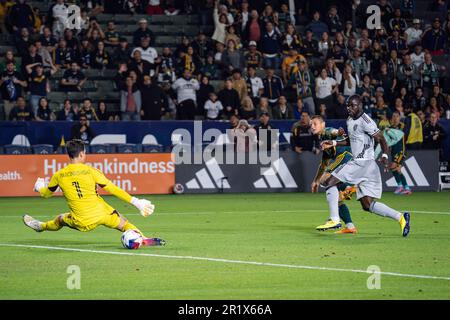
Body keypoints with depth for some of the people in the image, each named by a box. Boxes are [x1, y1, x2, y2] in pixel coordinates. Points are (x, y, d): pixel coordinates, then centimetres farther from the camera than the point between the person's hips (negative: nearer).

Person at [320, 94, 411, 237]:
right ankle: (400, 217, 3)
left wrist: (385, 155, -31)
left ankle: (334, 219, -7)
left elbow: (381, 138, -16)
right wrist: (334, 143, 22)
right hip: (358, 163, 9)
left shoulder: (365, 121, -12)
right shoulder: (350, 120, 17)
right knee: (368, 205, 5)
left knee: (329, 182, -6)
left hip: (363, 162, -9)